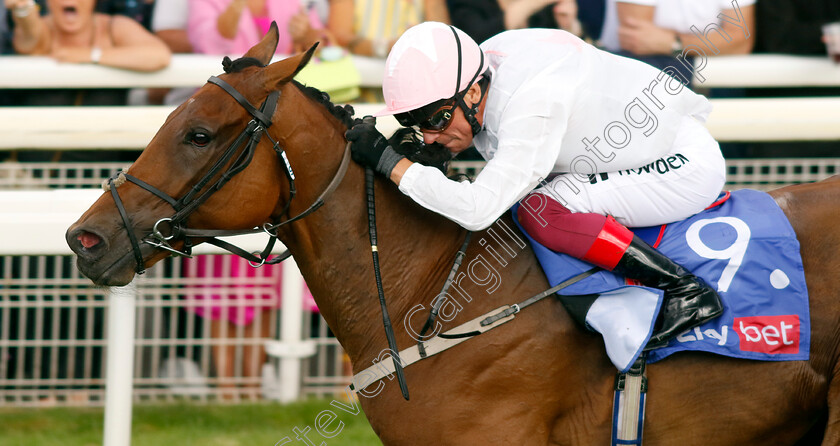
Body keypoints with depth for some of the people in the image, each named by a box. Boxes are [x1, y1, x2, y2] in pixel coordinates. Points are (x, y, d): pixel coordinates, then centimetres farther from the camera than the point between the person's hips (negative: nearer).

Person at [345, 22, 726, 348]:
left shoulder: (534, 107, -33)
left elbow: (478, 208, -39)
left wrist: (387, 160, -35)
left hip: (689, 161, -10)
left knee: (539, 210, -23)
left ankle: (685, 290, -18)